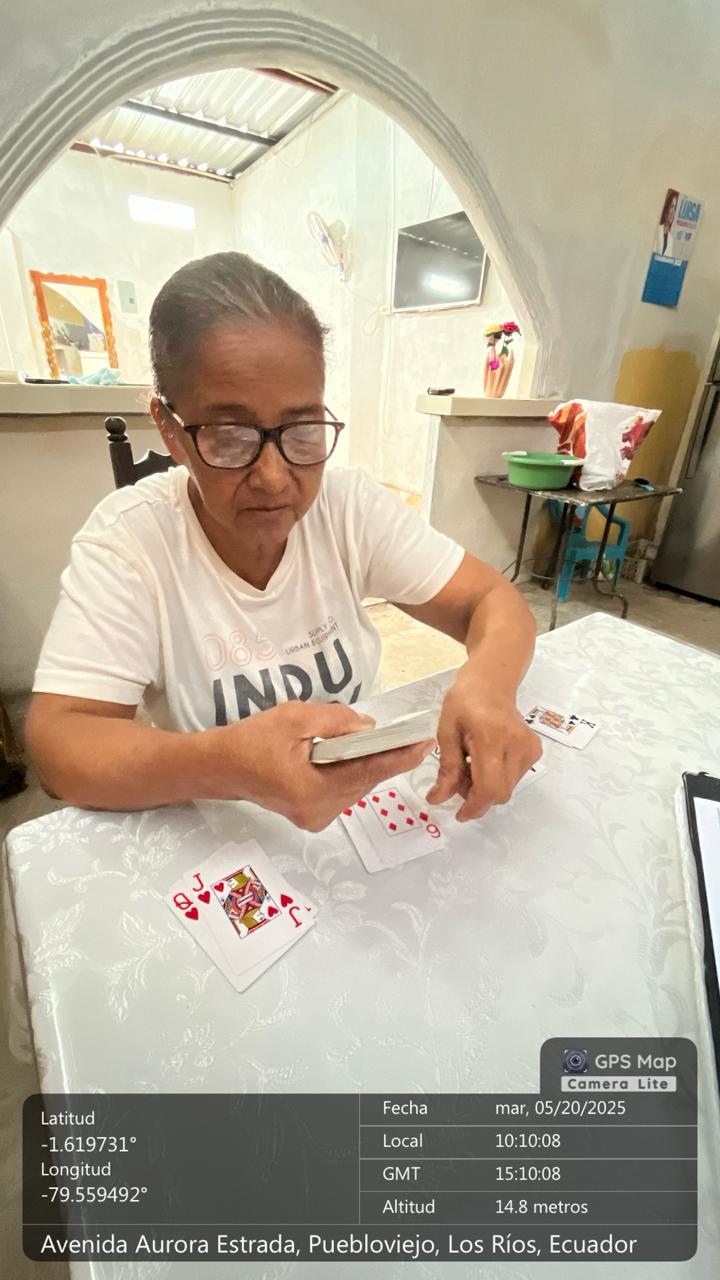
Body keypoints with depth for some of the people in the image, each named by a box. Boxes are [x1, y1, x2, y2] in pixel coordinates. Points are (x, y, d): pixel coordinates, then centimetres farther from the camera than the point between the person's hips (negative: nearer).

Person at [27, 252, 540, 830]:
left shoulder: (353, 504, -9)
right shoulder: (127, 539, -15)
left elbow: (495, 601, -7)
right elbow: (59, 742, -18)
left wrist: (486, 683, -28)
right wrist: (227, 764, -36)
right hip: (214, 837, -1)